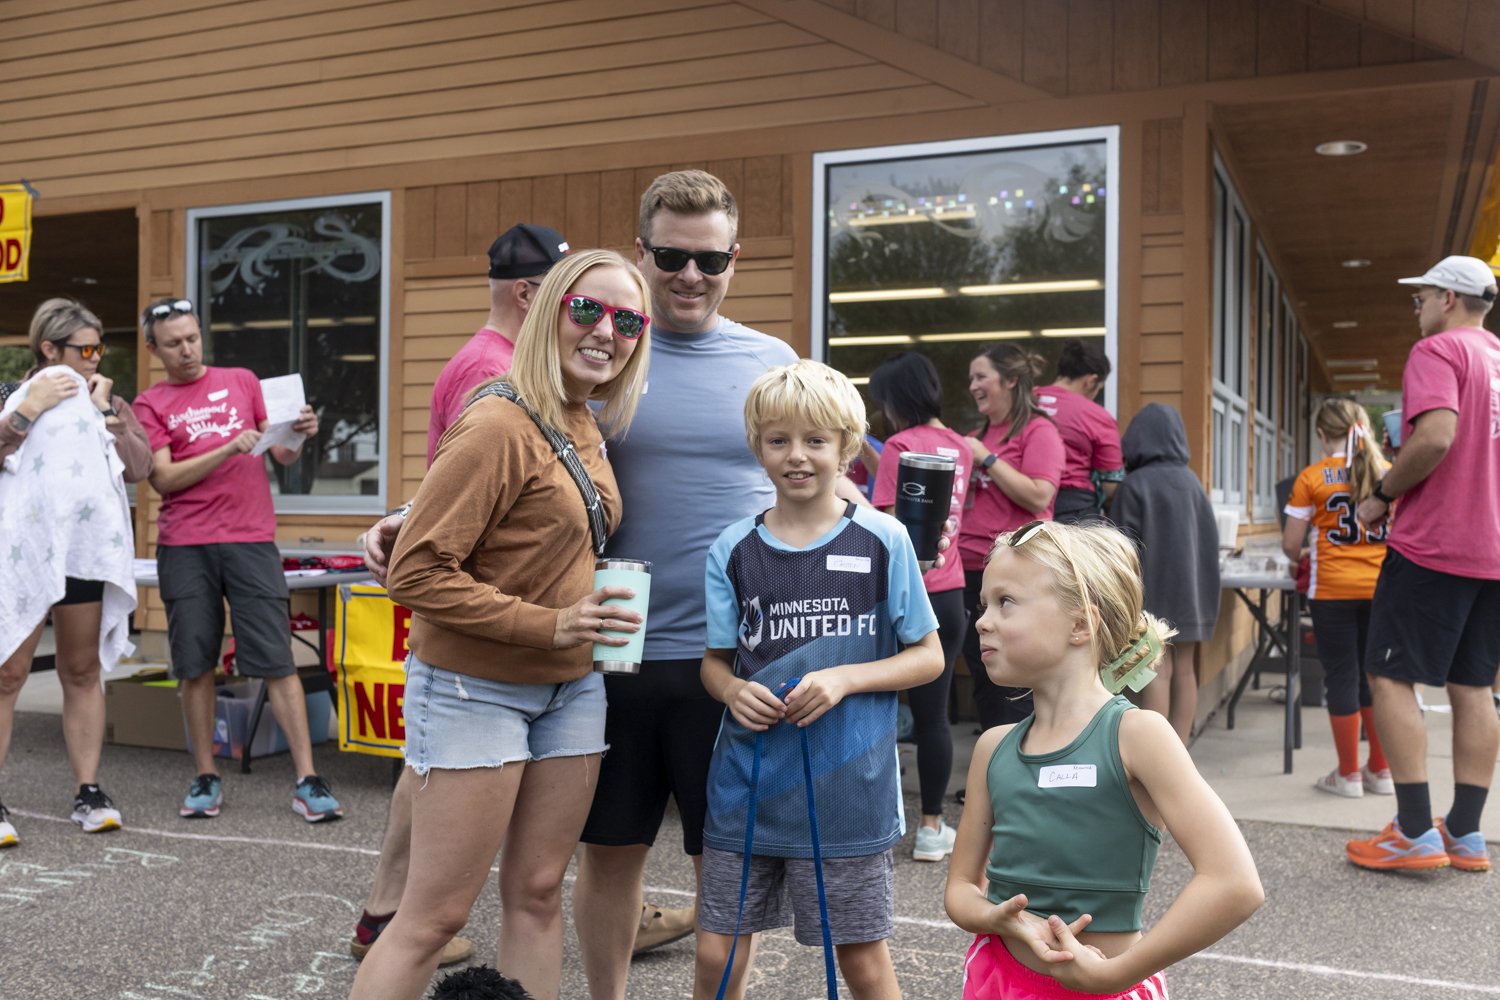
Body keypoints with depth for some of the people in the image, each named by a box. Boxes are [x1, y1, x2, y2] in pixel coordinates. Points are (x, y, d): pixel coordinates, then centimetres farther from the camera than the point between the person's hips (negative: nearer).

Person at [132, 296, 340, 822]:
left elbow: (283, 455, 12)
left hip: (251, 540, 0)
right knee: (194, 664, 4)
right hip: (184, 547, 0)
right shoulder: (150, 403, 8)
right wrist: (229, 448, -15)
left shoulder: (242, 381, 13)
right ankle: (206, 778, 18)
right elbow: (164, 478, -4)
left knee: (277, 661, -4)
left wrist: (298, 434, -10)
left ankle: (307, 781, -3)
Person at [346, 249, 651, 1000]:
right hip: (475, 689, -8)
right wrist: (550, 624, -22)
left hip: (570, 688, 8)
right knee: (437, 914, 0)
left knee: (537, 892, 14)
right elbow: (416, 574, -21)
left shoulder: (585, 429, 7)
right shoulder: (500, 426, -19)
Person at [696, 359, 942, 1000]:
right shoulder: (733, 550, 1)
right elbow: (715, 660, 10)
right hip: (746, 784, 2)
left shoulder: (883, 542, -5)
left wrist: (844, 679, -15)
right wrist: (734, 690, -12)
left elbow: (928, 657, 0)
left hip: (848, 788, -2)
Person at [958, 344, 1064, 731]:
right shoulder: (977, 436, 14)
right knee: (982, 679, 14)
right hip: (970, 571, 8)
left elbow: (1038, 497, -19)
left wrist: (986, 459, -14)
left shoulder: (1038, 431, -6)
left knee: (1012, 685, -3)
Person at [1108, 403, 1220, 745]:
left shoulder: (1134, 483, -10)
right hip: (1189, 588, 5)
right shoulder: (1192, 481, 6)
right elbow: (1210, 536, 12)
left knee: (1158, 672, -6)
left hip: (1152, 591, -5)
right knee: (1184, 671, 9)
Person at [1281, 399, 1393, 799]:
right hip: (1381, 586, 4)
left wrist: (1301, 561, 16)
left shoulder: (1312, 478, -6)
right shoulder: (1388, 473, 4)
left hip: (1333, 589, -4)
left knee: (1342, 676, 4)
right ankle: (1381, 770, 20)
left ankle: (1348, 774, 10)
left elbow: (1291, 544, -5)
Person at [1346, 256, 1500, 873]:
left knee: (1390, 676, -4)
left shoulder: (1438, 350, -8)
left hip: (1432, 543, -8)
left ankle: (1415, 834, -6)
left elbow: (1437, 435, -23)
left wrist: (1381, 494, -11)